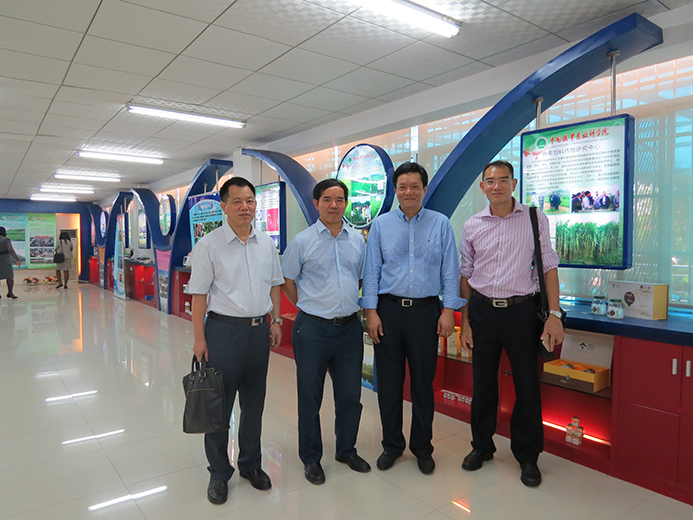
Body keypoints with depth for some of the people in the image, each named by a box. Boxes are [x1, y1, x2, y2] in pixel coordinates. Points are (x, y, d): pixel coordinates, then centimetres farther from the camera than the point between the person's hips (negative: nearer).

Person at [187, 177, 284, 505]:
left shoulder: (266, 244, 6)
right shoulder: (209, 245, -8)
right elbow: (199, 294, -8)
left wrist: (276, 322, 10)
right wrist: (200, 339, -9)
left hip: (260, 330, 4)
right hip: (224, 329, -4)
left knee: (254, 403, 15)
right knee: (219, 403, 7)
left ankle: (251, 464, 34)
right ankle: (218, 473, 26)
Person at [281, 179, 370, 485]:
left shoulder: (357, 240, 6)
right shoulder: (303, 241, -5)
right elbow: (287, 281, 3)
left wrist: (351, 306, 11)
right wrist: (309, 308, 3)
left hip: (350, 327, 4)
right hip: (313, 329, -3)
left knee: (350, 395, 14)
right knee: (310, 397, 9)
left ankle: (347, 449, 36)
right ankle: (311, 458, 28)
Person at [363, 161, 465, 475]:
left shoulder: (441, 224, 4)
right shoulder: (381, 225, 5)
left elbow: (450, 271, 3)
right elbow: (371, 270, 3)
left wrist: (449, 310, -3)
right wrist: (371, 311, -2)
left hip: (426, 310, 0)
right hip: (389, 309, 1)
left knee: (423, 381, 9)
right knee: (388, 381, 8)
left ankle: (422, 447, 27)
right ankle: (392, 444, 26)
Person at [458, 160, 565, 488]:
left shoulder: (535, 219, -1)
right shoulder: (472, 226, 3)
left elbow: (548, 267, 0)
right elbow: (466, 275, 8)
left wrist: (554, 314, -8)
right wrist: (465, 322, 6)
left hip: (521, 310, -1)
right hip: (482, 310, 2)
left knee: (528, 384, 6)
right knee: (483, 383, 12)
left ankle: (527, 455, 26)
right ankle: (482, 446, 32)